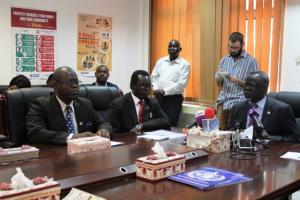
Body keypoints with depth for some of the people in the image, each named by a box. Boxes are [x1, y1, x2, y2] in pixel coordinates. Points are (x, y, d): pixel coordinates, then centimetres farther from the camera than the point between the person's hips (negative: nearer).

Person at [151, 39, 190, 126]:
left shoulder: (184, 64, -3)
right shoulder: (160, 61, 12)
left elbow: (181, 84, -12)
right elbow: (153, 77, 12)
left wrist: (164, 91, -14)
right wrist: (155, 89, -8)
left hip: (174, 98, -4)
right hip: (158, 97, 4)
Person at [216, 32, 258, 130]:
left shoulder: (251, 61, -3)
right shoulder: (224, 60, 11)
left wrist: (237, 80, -17)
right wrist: (219, 77, -7)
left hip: (238, 102, -4)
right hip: (223, 100, 4)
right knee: (220, 131, 1)